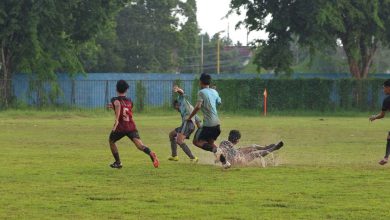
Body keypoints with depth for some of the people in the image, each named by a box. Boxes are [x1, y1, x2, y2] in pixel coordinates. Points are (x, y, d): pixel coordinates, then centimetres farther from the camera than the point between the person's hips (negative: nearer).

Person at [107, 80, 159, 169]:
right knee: (139, 144, -15)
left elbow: (118, 104, -26)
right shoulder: (129, 101, 17)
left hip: (120, 127, -3)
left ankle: (118, 162, 24)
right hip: (131, 127, 3)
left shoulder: (115, 100, -1)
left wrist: (116, 120, -29)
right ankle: (151, 154, -44)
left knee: (111, 141, 25)